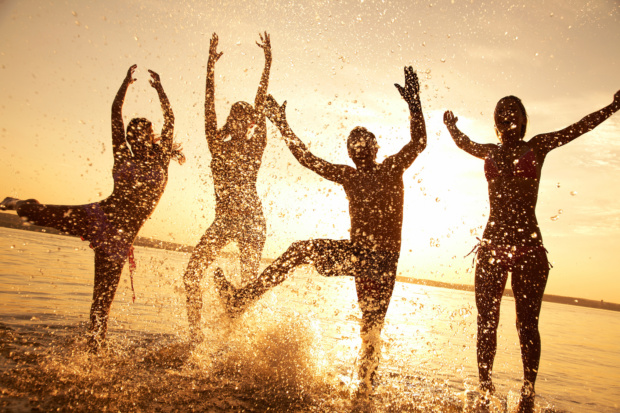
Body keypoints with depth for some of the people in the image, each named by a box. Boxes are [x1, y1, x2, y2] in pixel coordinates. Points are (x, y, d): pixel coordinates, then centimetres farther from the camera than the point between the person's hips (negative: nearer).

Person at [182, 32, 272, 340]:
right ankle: (195, 332, 6)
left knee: (249, 282, -2)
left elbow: (260, 105, -3)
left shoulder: (255, 147, 0)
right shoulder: (217, 144, 6)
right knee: (192, 274, -5)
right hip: (223, 221, 2)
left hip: (251, 222, -2)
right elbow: (209, 106, 2)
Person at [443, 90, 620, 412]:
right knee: (486, 322, 2)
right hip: (491, 245, 2)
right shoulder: (489, 151, 15)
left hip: (529, 247, -2)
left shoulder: (538, 146, 8)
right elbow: (462, 142, 35)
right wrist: (451, 125, 49)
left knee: (527, 324, 1)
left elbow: (583, 125, 2)